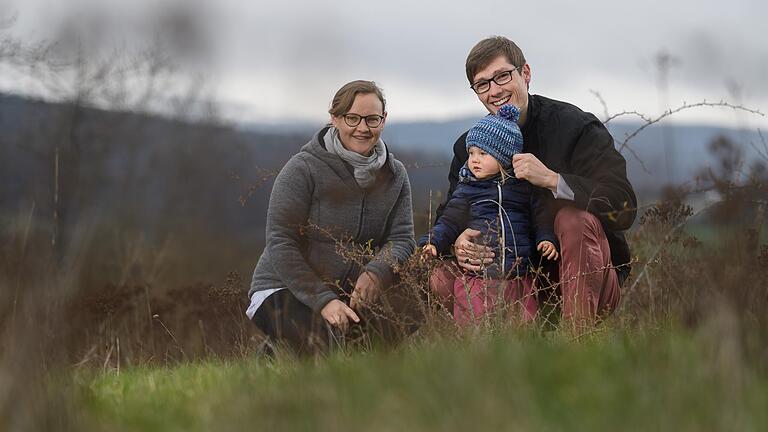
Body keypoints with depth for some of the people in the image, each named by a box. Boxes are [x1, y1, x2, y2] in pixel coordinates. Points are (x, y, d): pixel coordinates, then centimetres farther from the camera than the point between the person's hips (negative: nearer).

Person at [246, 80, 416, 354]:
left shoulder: (394, 175, 7)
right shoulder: (304, 169, -11)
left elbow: (402, 239, -1)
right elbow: (281, 244, -15)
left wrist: (376, 272, -25)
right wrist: (323, 300, -24)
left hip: (351, 292, 5)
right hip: (285, 290, -5)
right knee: (321, 343, -34)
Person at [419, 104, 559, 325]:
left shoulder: (526, 188, 9)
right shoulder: (466, 191, 8)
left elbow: (542, 219, 11)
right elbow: (449, 222, 7)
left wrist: (547, 240, -6)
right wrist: (431, 242, -9)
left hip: (518, 278, 0)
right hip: (476, 279, 0)